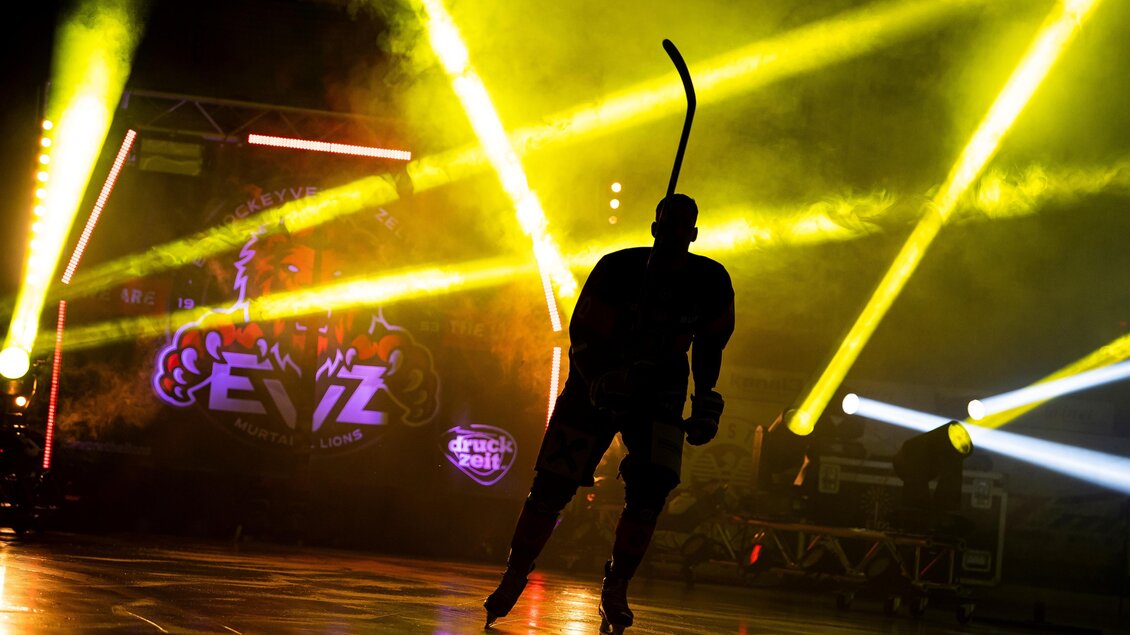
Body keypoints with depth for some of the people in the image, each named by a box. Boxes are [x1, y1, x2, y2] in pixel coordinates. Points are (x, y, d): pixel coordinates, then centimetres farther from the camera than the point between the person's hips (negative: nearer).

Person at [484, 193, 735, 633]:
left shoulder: (710, 281, -9)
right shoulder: (618, 268, -19)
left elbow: (709, 343, 7)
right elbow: (582, 335, -15)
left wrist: (705, 403, 2)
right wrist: (600, 382, -31)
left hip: (659, 388, 2)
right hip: (598, 379, -2)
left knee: (650, 489, -15)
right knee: (551, 487, -4)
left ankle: (616, 587, 0)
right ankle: (513, 580, 11)